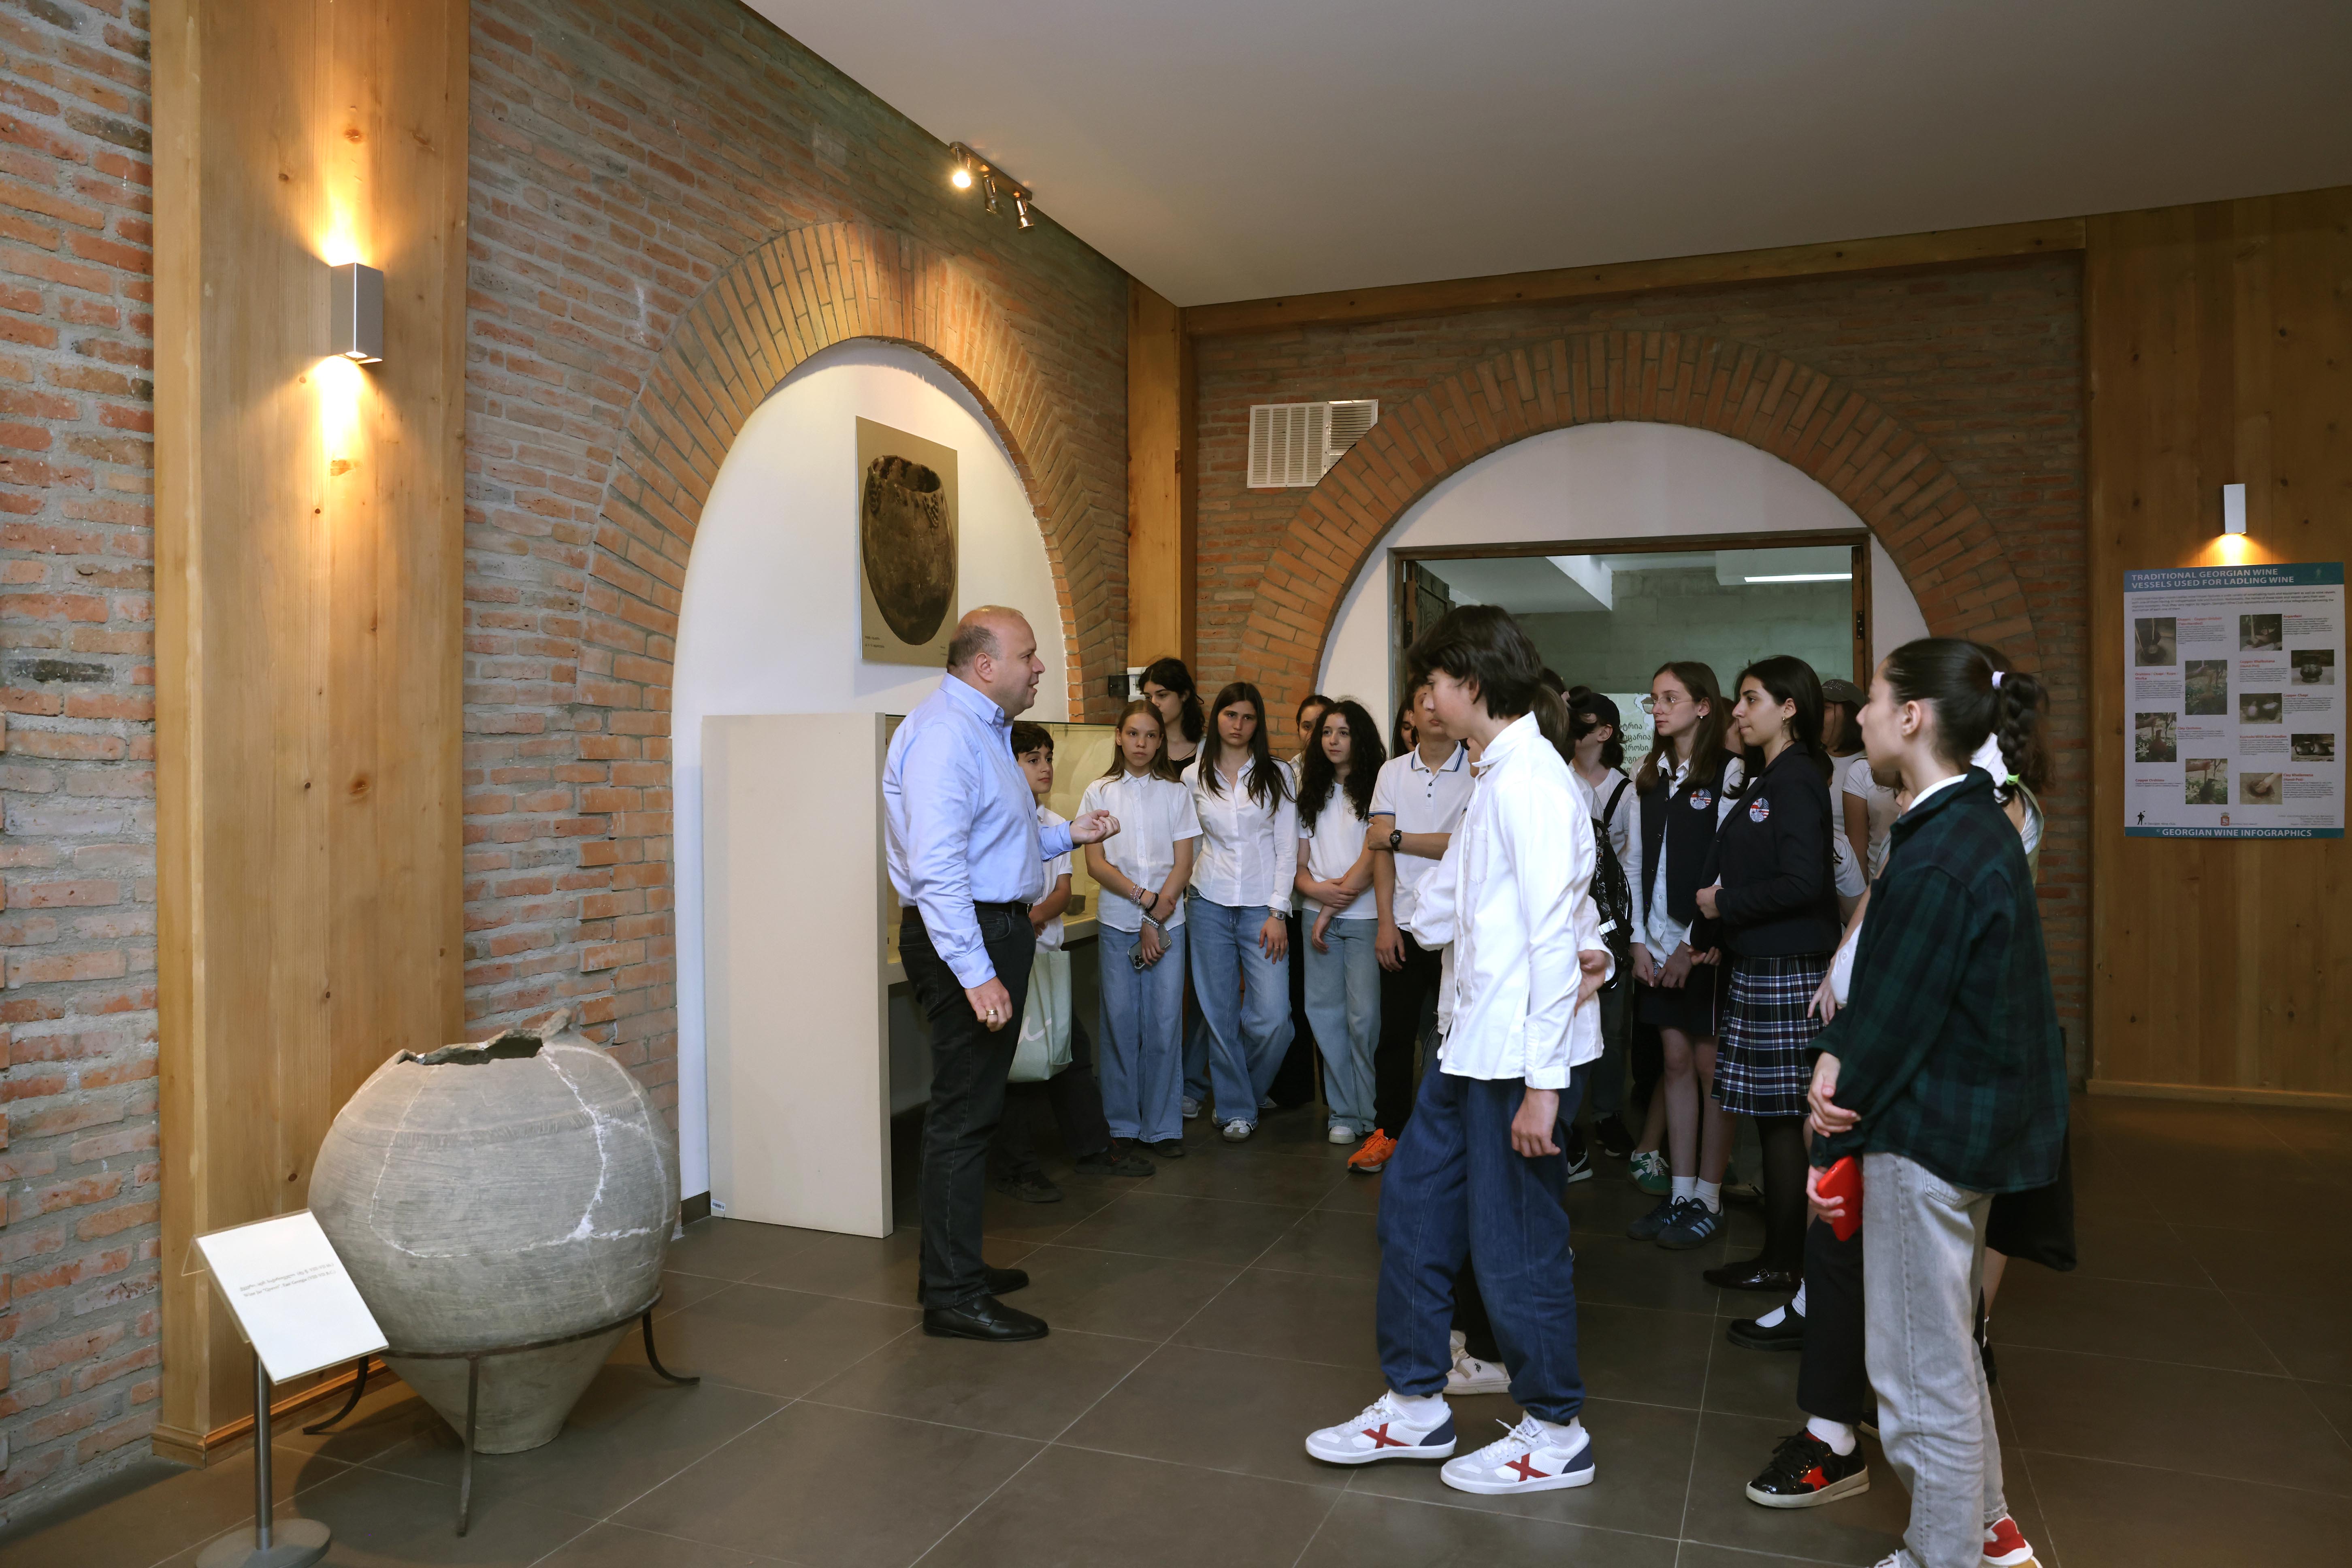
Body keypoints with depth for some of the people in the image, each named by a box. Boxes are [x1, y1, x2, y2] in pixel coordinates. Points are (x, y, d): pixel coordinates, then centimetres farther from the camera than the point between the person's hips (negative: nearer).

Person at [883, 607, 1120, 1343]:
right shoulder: (944, 731, -17)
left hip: (995, 931, 11)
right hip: (966, 942, -11)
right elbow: (937, 865, -26)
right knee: (963, 1115, -4)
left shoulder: (984, 729, 17)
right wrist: (975, 973, -29)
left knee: (972, 1109, 18)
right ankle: (953, 1297, 5)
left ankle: (957, 1265, 31)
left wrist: (1068, 834, 19)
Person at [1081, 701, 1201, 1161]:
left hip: (1169, 921, 0)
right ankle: (1121, 1125, 11)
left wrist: (1156, 921, -7)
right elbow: (1096, 865, 0)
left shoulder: (1176, 793, 7)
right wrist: (1144, 897, -11)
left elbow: (1183, 864, 2)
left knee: (1165, 1023, -2)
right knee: (1120, 1022, 0)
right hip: (1117, 923, 0)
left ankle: (1162, 1126, 7)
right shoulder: (1098, 793, 7)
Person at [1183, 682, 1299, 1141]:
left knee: (1271, 1018, -8)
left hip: (1262, 906, -1)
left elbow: (1287, 849, 1)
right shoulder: (1193, 779, 8)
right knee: (1220, 1014, 2)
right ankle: (1236, 1108, 18)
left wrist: (1278, 912, -6)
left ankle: (1248, 1092, 20)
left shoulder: (1277, 775, 5)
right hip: (1209, 903, 1)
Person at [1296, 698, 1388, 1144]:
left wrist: (1333, 907, -7)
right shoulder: (1312, 793, 15)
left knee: (1365, 1016, -5)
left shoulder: (1377, 788, -2)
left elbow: (1373, 858, -8)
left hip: (1365, 915, -5)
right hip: (1318, 915, 5)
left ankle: (1373, 1111, 8)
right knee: (1325, 1012, 4)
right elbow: (1300, 863, 13)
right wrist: (1315, 889, -8)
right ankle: (1344, 1112, 12)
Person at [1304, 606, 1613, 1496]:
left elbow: (1553, 936, -21)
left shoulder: (1530, 781, -17)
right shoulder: (1495, 776, 14)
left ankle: (1554, 1436, 23)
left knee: (1515, 1245, 4)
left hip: (1521, 1052, -10)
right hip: (1474, 1044, 10)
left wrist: (1542, 1080, -22)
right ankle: (1415, 1406, 30)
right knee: (1414, 1210, 15)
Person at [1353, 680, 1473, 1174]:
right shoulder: (1393, 772, 8)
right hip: (1405, 924, 3)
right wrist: (1385, 922, -3)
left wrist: (1397, 838, -6)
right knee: (1395, 1033, 7)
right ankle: (1388, 1130, 19)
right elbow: (1382, 850, 4)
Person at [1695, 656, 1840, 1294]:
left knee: (1780, 1118, -1)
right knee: (1776, 1116, 14)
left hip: (1785, 972, -10)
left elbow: (1802, 882, -23)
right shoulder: (1770, 777, 15)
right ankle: (1781, 1253, 23)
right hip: (1762, 965, 10)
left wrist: (1725, 905, -12)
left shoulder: (1795, 779, -14)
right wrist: (1721, 913, 5)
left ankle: (1782, 1263, 10)